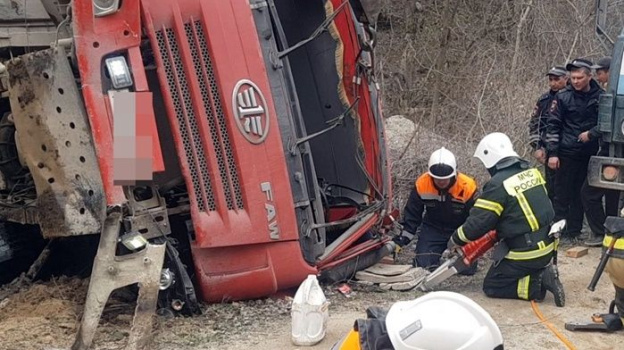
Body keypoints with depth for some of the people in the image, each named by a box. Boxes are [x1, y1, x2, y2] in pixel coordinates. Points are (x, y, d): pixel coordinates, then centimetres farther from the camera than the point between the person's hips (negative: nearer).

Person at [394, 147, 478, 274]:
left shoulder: (467, 187, -24)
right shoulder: (422, 184, -18)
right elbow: (411, 215, -6)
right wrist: (401, 240, -13)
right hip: (433, 229, 1)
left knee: (468, 267, -12)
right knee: (423, 266, -12)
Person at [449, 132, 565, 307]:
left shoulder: (498, 184, -19)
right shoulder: (532, 172, 4)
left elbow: (478, 222, -16)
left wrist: (456, 240, 2)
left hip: (525, 254, -8)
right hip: (547, 248, 8)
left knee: (491, 287, 8)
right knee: (506, 273, 29)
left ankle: (539, 283, -7)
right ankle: (542, 273, 7)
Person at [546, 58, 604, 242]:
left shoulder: (600, 96, 1)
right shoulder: (563, 96, -3)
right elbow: (553, 125, -2)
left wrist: (591, 134, -9)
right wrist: (552, 153, -7)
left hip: (590, 153, 2)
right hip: (567, 152, -2)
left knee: (581, 194, 8)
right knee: (562, 194, 1)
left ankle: (574, 231, 16)